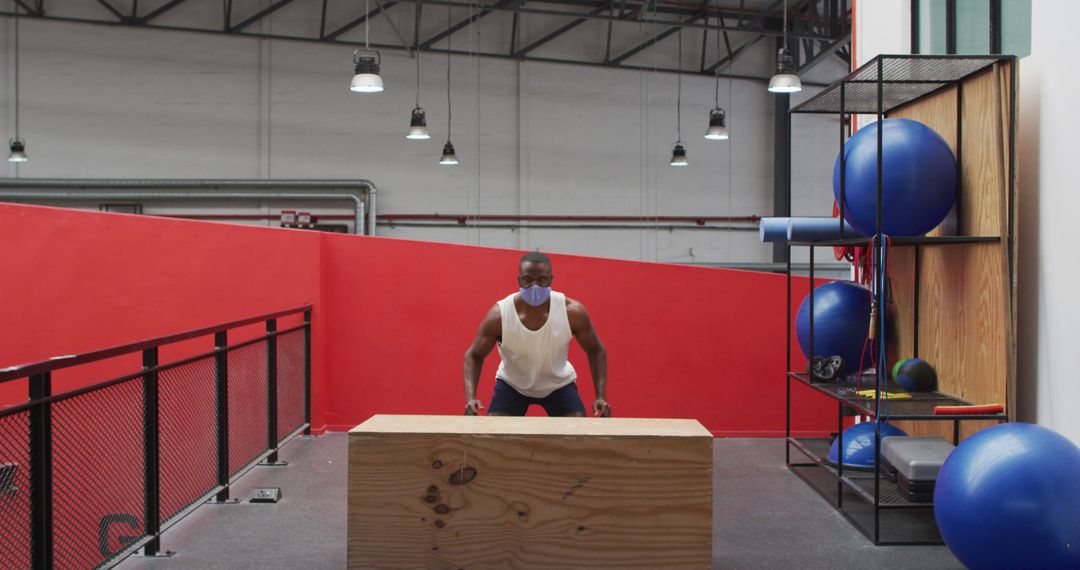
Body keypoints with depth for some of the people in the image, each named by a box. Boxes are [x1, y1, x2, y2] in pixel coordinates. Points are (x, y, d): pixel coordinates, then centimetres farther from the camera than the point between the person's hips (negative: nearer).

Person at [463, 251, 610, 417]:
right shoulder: (499, 315, -30)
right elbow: (474, 356, -15)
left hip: (559, 384, 1)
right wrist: (471, 398, -31)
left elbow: (595, 351, -11)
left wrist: (601, 396, -22)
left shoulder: (572, 312, -28)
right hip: (511, 383, -1)